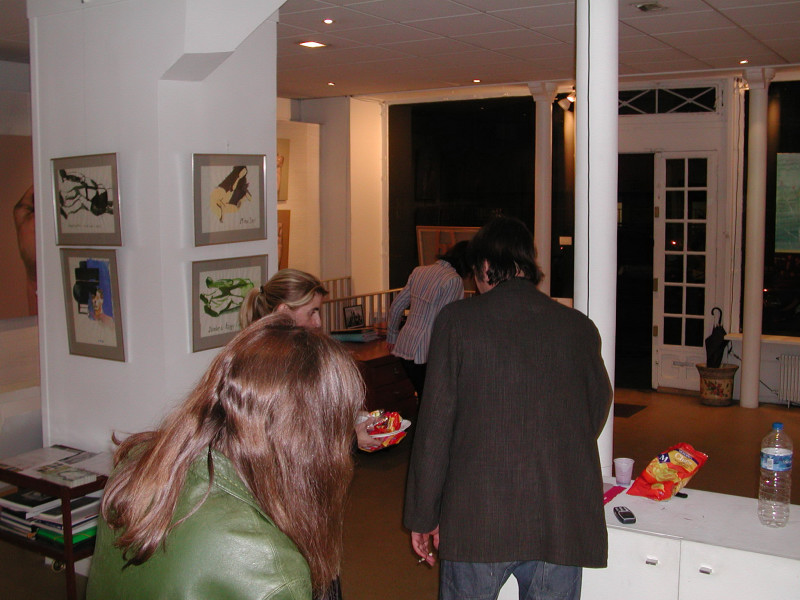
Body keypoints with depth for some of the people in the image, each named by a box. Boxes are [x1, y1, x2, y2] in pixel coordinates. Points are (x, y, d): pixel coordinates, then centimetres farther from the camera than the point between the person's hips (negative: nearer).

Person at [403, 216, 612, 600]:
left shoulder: (456, 320, -6)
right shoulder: (580, 328, 2)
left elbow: (434, 427, -6)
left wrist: (422, 516, 3)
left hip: (476, 521, -2)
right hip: (561, 525, 3)